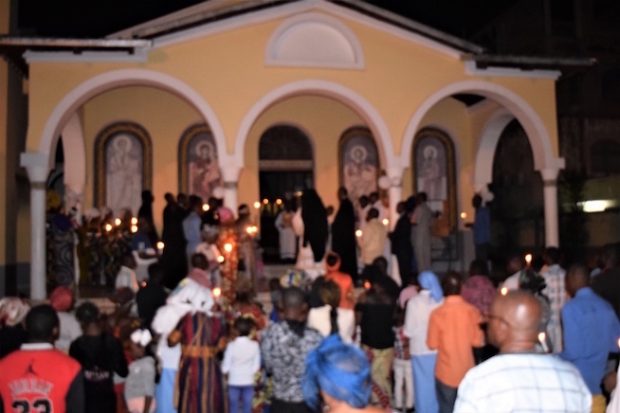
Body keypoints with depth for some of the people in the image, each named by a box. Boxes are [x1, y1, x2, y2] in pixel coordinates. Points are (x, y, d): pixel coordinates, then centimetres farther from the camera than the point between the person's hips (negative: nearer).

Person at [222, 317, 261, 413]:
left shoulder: (231, 345, -13)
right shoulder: (255, 345, -8)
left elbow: (226, 367, -9)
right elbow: (256, 365, -3)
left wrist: (225, 371, 12)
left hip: (234, 381, -1)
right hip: (248, 381, 1)